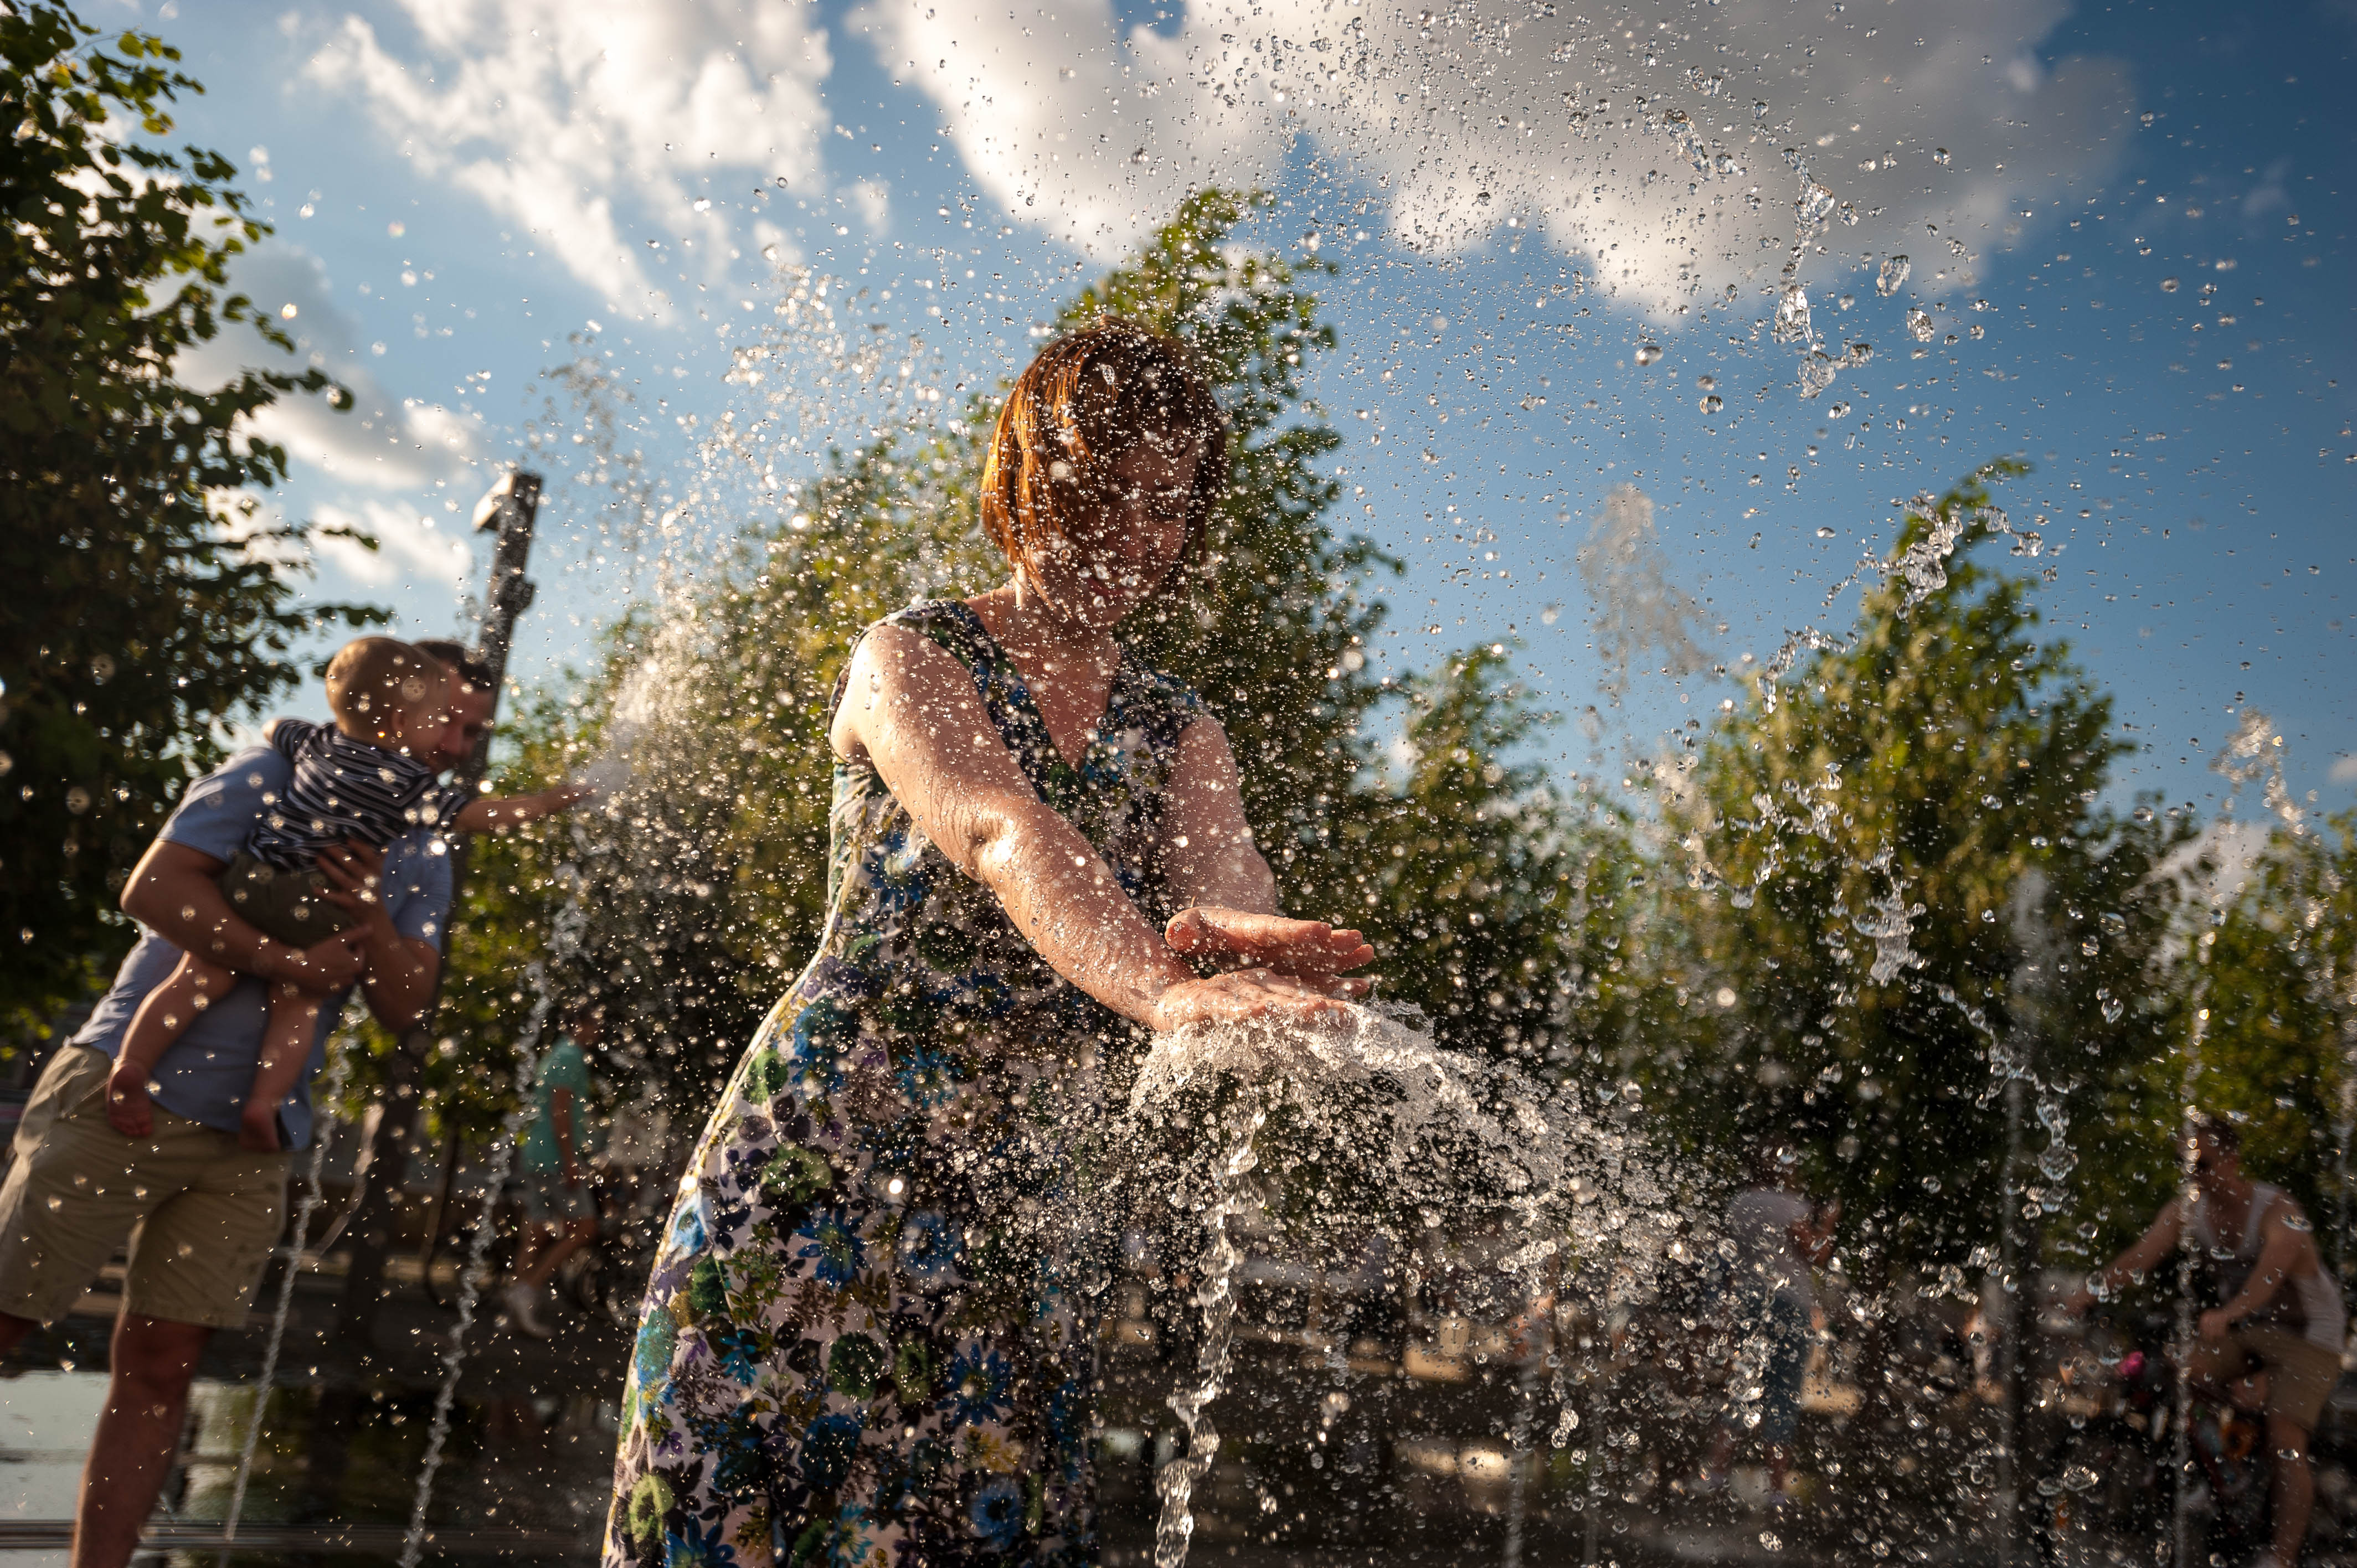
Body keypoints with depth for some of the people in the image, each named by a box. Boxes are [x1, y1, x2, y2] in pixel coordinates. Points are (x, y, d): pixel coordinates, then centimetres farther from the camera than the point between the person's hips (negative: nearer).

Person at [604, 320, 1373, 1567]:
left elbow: (1225, 878, -10)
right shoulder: (913, 656, -4)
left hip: (1018, 1200, 4)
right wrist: (1160, 991, -42)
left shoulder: (1177, 734, 11)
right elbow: (1003, 833, -24)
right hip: (818, 1156, -4)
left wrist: (1228, 931, -35)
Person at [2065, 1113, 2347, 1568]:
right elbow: (2136, 1259, -17)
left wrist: (2224, 1316, -60)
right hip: (2246, 1327, 5)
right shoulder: (2186, 1211, -8)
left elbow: (2269, 1274, -41)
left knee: (2285, 1443, -18)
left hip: (2306, 1334, -5)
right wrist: (2078, 1298, -33)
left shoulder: (2278, 1213, -24)